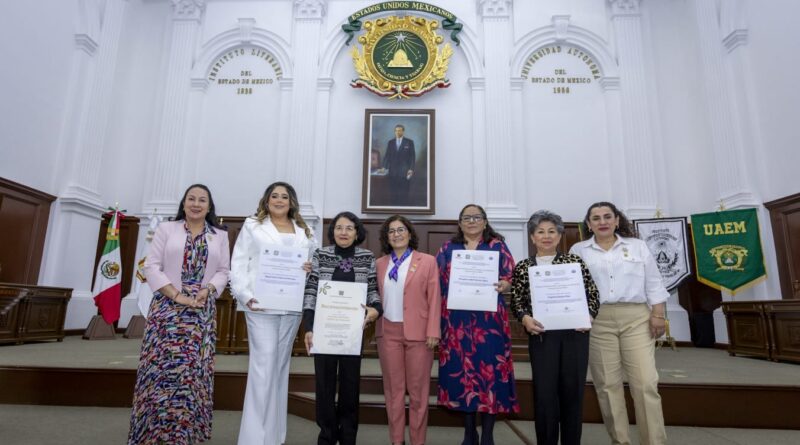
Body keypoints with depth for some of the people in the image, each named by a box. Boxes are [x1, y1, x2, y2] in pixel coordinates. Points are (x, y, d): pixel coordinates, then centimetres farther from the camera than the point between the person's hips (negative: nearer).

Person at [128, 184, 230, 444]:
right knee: (162, 368, -3)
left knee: (193, 370, 2)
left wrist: (207, 291, -13)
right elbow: (151, 266, -1)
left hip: (202, 311, 1)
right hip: (168, 308, -1)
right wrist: (177, 295, -12)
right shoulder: (166, 229, 7)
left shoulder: (220, 236, 11)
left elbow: (224, 271, 6)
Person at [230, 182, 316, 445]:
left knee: (280, 366, 10)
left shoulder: (304, 232, 15)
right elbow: (239, 264, 1)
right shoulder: (252, 226, 7)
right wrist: (245, 295, -12)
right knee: (263, 366, -8)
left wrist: (311, 269, -8)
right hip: (261, 305, -3)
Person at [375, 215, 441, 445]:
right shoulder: (380, 264, 9)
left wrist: (433, 332, -9)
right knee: (393, 388, 10)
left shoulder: (428, 261, 0)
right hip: (388, 332, 3)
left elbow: (434, 299, -4)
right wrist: (375, 323, -1)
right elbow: (376, 296, 9)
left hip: (418, 332, -2)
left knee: (418, 389, 6)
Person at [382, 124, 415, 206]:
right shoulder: (390, 142, 11)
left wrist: (411, 169, -7)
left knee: (404, 193, -3)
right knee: (393, 193, 1)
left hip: (404, 171, -2)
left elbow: (413, 157, 1)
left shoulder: (409, 142, 3)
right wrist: (384, 167, -3)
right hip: (393, 172, 3)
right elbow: (387, 155, 9)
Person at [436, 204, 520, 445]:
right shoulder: (448, 249, 11)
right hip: (457, 320, 2)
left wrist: (504, 285, -21)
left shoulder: (498, 246, 7)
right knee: (461, 369, 5)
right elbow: (438, 281, 9)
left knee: (489, 368, -1)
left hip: (489, 319, -1)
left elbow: (511, 279, 2)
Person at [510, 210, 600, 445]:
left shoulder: (575, 261, 6)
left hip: (574, 333, 1)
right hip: (542, 335, 0)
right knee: (544, 393, 2)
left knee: (573, 390, 8)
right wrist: (525, 319, -13)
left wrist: (588, 316, -10)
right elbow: (516, 302, 5)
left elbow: (593, 295, 7)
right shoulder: (522, 267, 6)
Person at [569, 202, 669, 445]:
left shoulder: (638, 246, 12)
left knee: (646, 382, -5)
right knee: (607, 384, 4)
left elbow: (653, 283, 9)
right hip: (597, 321, 0)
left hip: (636, 318, 1)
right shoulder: (578, 251, 8)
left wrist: (658, 314, 1)